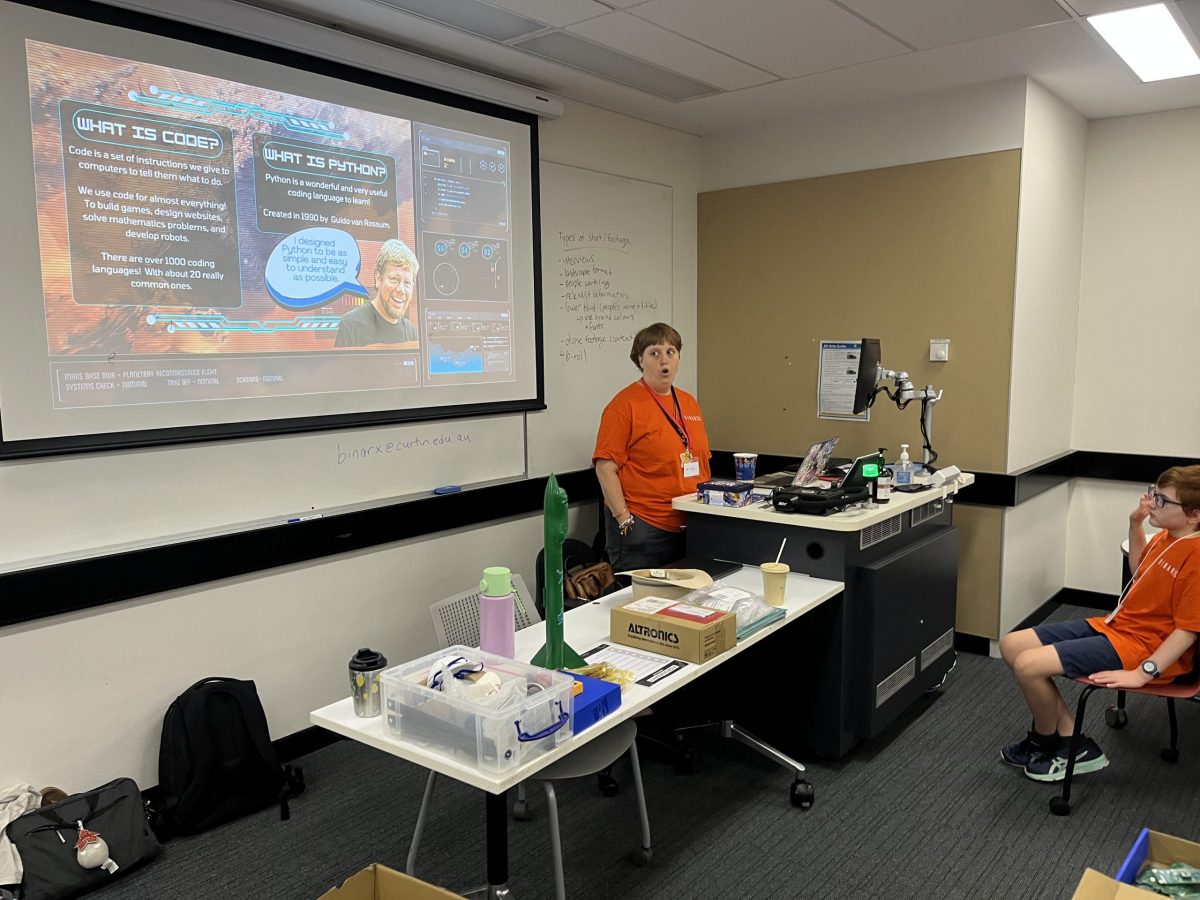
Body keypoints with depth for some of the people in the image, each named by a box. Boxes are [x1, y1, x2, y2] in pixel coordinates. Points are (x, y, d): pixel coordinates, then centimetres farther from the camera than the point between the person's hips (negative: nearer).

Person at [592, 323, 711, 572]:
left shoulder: (689, 402, 13)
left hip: (689, 528, 7)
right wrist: (624, 519, -16)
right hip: (642, 528, -6)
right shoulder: (625, 404, -8)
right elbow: (606, 467, -12)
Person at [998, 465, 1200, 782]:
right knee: (1012, 645, 2)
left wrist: (1143, 674, -25)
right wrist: (1135, 523, 13)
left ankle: (1046, 741, 8)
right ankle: (1071, 741, 5)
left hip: (1142, 646, -10)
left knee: (1029, 665, -23)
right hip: (1114, 624, 10)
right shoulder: (1167, 536, 6)